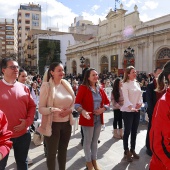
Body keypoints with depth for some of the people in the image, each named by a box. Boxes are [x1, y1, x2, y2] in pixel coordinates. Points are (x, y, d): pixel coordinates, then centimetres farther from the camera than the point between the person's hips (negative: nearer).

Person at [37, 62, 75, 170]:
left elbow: (73, 103, 10)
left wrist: (69, 110, -11)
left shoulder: (67, 85, 4)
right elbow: (41, 108, -12)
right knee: (52, 152, 9)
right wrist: (53, 109, -30)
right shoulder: (47, 86, -11)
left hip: (66, 123, 5)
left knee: (63, 150, 21)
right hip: (53, 124, -5)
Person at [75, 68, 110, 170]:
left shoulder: (100, 89, 7)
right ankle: (88, 162, 28)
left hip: (99, 119, 5)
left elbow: (107, 102, 11)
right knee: (88, 141, 9)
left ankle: (94, 160, 35)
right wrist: (82, 111, -31)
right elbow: (77, 103, -14)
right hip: (88, 119, -5)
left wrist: (103, 109, -8)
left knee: (95, 140, 18)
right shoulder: (83, 88, -10)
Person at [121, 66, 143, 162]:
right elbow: (126, 98, -23)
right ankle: (126, 151, 18)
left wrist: (140, 103, -8)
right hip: (127, 111, -6)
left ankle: (132, 150, 29)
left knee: (134, 131, 14)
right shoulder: (125, 84, -11)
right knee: (127, 131, 2)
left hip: (137, 110, 7)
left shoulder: (137, 84, 10)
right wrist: (131, 107, -37)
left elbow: (140, 95, 12)